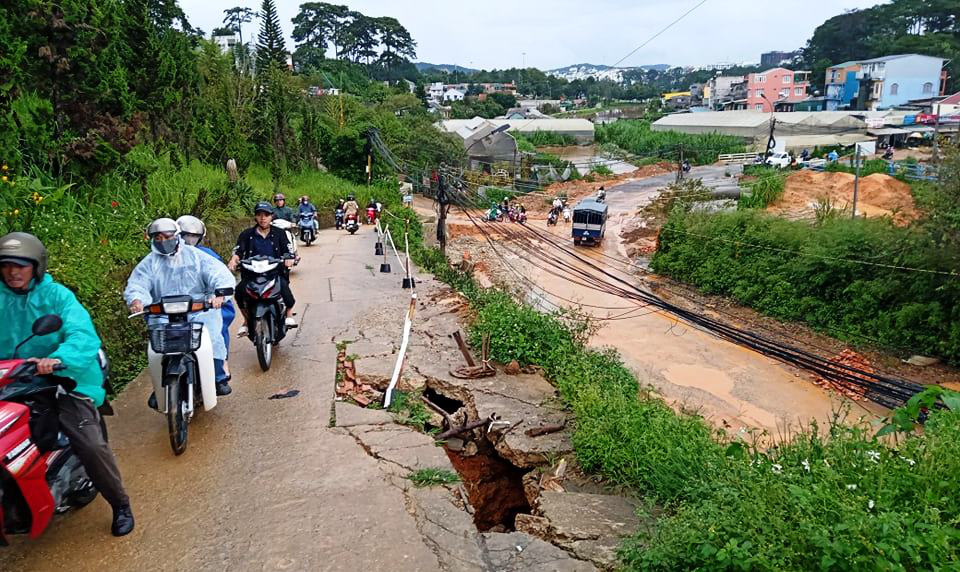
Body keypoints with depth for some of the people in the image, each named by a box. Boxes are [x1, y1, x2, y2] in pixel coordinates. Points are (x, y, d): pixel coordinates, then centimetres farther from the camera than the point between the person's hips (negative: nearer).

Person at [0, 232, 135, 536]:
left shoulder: (57, 295, -4)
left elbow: (83, 336, -18)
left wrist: (58, 359, -37)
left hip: (63, 380, -4)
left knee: (91, 446, -16)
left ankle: (120, 504, 6)